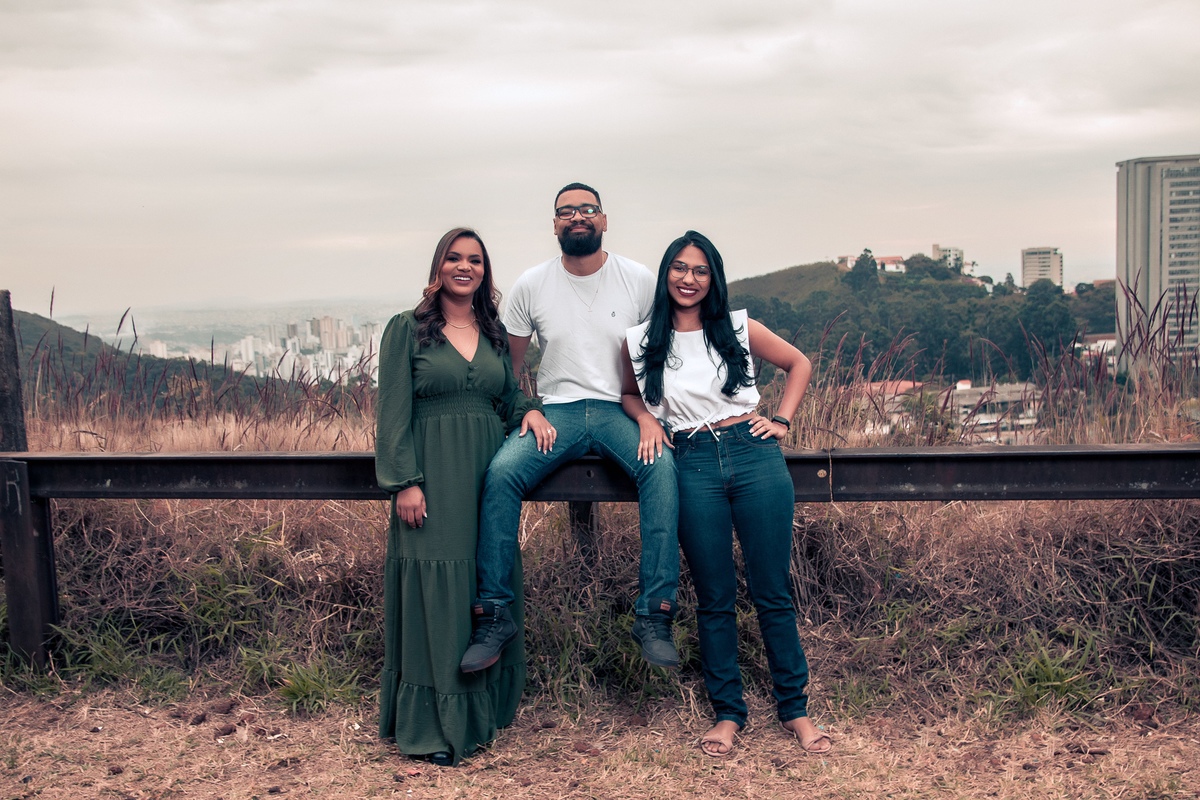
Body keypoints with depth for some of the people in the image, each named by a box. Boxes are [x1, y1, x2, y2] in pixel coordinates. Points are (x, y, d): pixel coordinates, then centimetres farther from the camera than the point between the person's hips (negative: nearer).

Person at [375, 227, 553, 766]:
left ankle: (485, 709, 23)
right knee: (436, 585, -4)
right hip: (432, 477, -5)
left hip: (489, 475, 5)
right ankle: (431, 725, 7)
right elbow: (393, 412, -5)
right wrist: (405, 481, -13)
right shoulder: (406, 329, 0)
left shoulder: (495, 333, 14)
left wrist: (529, 410, -3)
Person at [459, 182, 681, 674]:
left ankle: (654, 616, -30)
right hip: (556, 411, 1)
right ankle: (494, 615, -21)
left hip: (619, 409, -1)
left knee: (660, 466, -33)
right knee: (500, 472, -28)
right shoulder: (531, 286, 6)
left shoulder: (640, 280, 4)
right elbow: (505, 367, 12)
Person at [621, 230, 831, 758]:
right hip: (693, 467, 0)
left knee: (772, 592, 4)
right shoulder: (641, 342, 7)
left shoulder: (739, 330, 6)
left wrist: (782, 420, 8)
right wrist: (647, 420, 3)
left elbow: (799, 364, 18)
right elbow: (629, 392, 23)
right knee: (714, 599, 6)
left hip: (753, 455, 0)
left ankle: (794, 708, 17)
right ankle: (728, 712, 19)